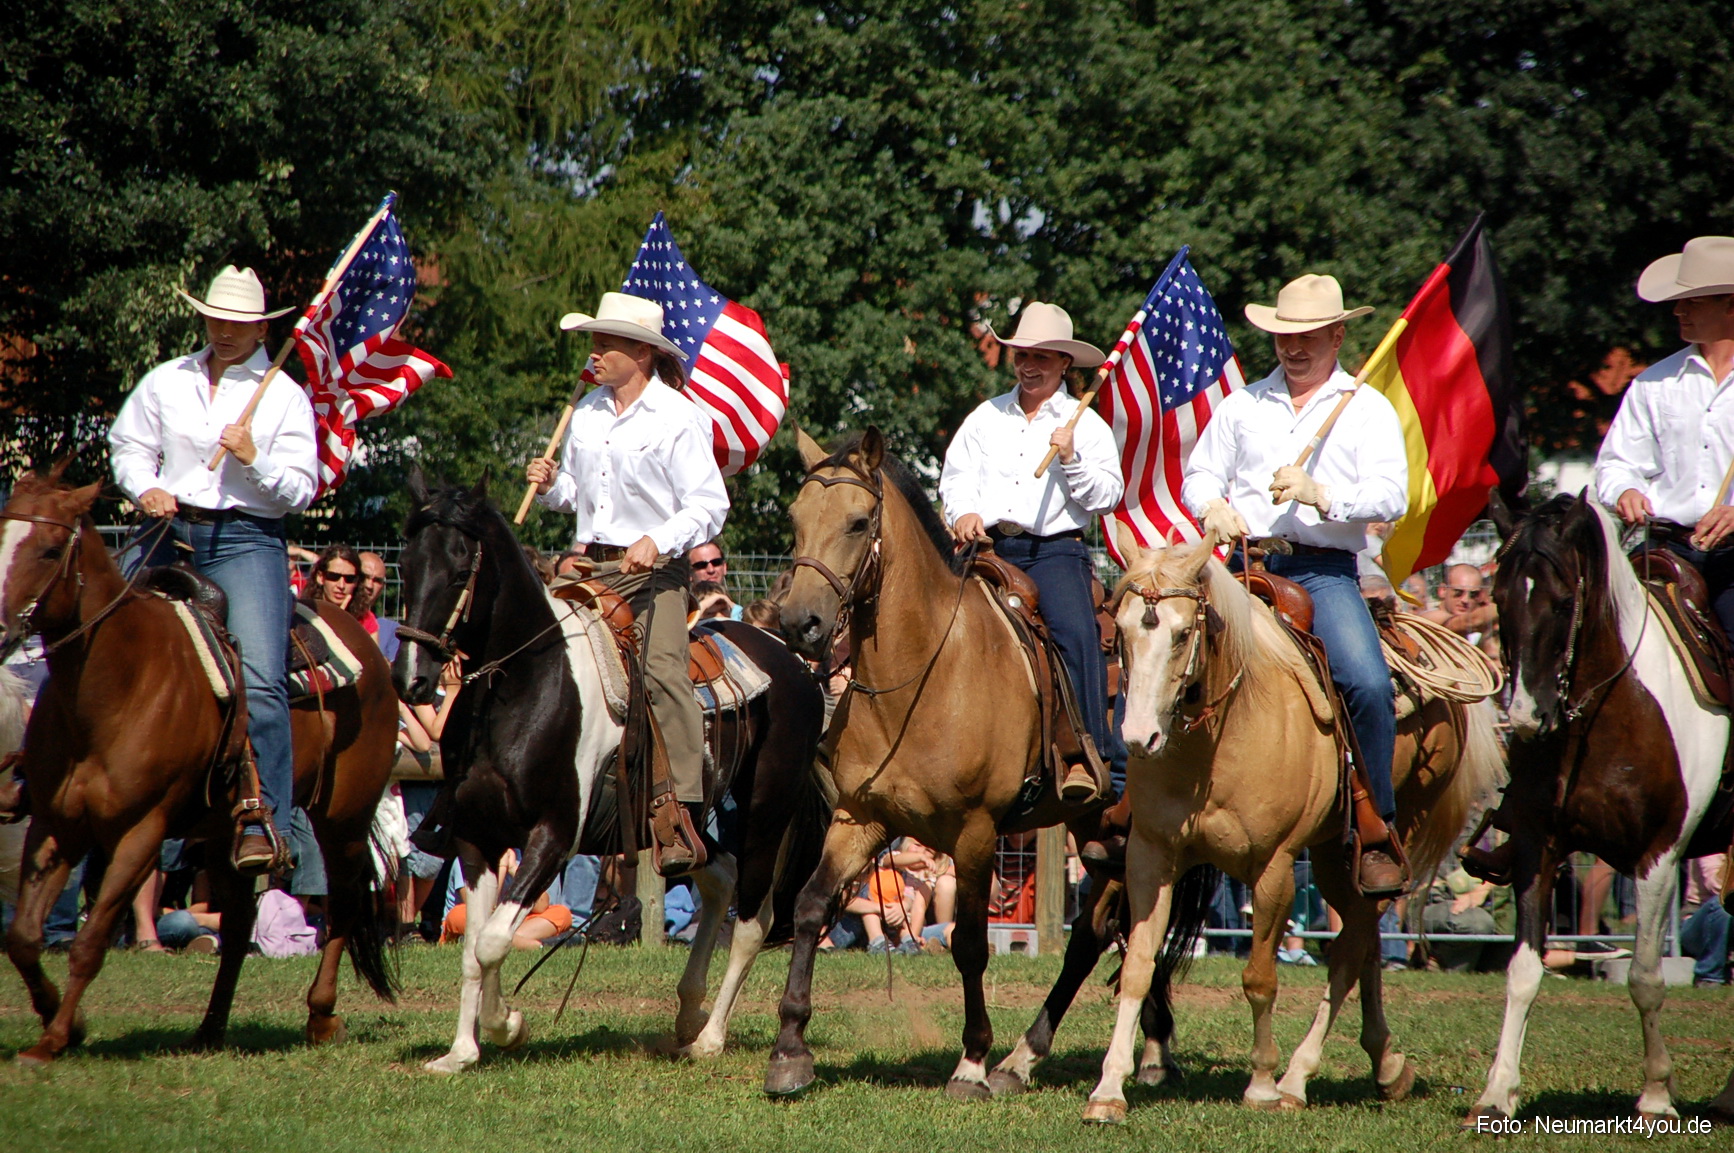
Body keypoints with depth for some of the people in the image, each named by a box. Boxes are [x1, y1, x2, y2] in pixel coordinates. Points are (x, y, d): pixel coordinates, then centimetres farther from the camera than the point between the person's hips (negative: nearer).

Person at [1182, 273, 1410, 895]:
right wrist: (1213, 506, -5)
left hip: (1324, 571, -3)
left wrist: (1323, 495, -20)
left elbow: (1391, 495, -3)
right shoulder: (1243, 405, 20)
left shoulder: (1368, 409, 9)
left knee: (1369, 686, -25)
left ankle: (1376, 834, -13)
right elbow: (1199, 474, 19)